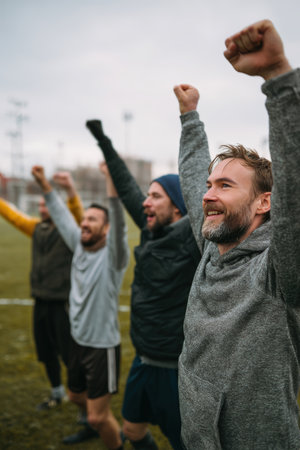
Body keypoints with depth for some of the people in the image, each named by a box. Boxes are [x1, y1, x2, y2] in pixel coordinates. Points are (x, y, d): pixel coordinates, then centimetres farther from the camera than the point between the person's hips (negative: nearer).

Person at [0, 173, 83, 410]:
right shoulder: (37, 228, 7)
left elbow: (77, 213, -31)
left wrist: (71, 190, -49)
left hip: (62, 303, -7)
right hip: (41, 301, 7)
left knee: (69, 354, -1)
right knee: (46, 352, 18)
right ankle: (57, 393, 39)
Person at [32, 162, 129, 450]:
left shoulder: (111, 256, -19)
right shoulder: (79, 246, -1)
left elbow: (118, 222, -37)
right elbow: (61, 215, 9)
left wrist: (111, 180, -49)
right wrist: (44, 184, 8)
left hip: (103, 346, -8)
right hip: (78, 341, 8)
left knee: (99, 417, -2)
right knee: (77, 396, 27)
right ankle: (94, 426, 55)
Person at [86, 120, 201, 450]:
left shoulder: (191, 236, -18)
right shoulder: (152, 231, 2)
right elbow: (127, 188, 13)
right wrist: (104, 142, 22)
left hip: (176, 368, -8)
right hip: (144, 361, 8)